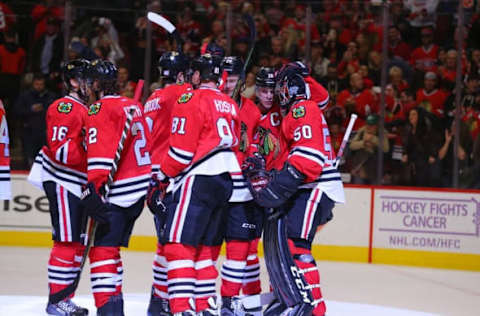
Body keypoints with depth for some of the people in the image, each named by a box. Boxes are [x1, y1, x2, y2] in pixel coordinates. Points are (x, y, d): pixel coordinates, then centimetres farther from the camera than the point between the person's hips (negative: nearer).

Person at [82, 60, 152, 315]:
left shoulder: (100, 110, -11)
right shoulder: (134, 106, 14)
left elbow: (100, 153, -22)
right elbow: (148, 145, 22)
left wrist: (94, 188, -26)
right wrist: (152, 184, 30)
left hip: (119, 192, -9)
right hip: (141, 188, 9)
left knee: (103, 249, -9)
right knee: (111, 248, 18)